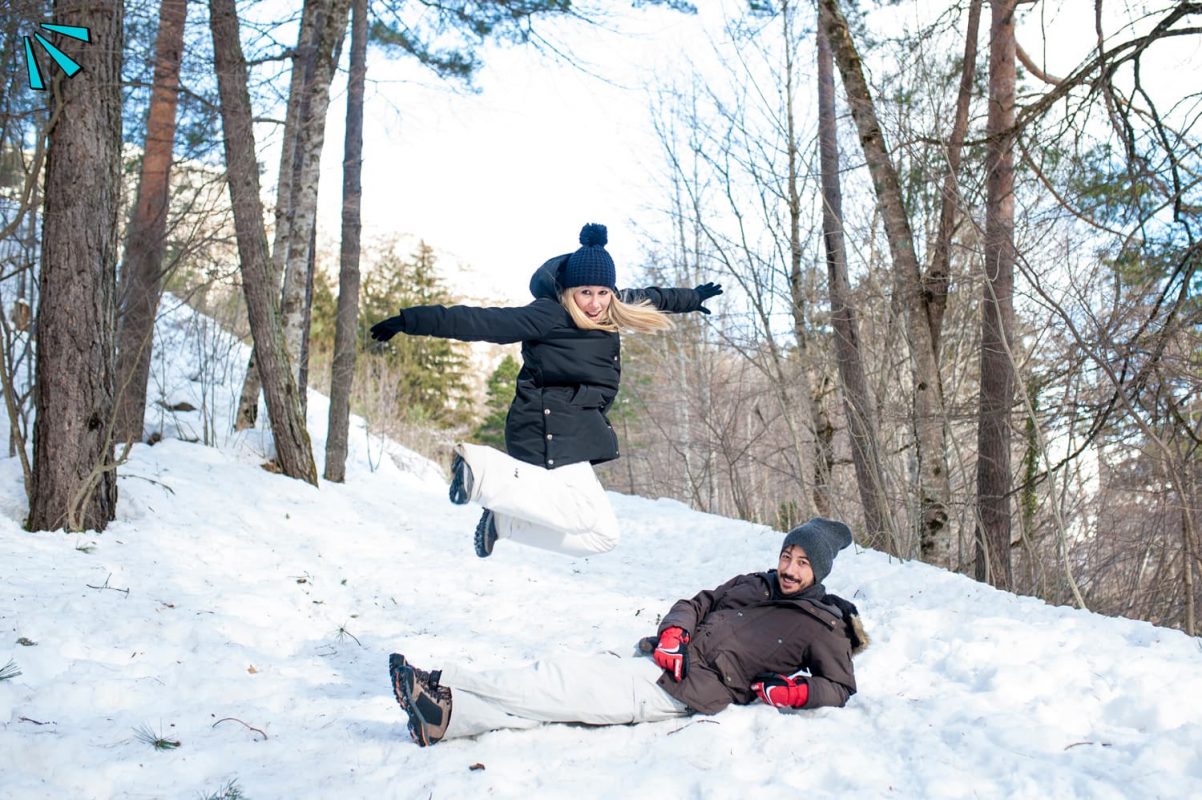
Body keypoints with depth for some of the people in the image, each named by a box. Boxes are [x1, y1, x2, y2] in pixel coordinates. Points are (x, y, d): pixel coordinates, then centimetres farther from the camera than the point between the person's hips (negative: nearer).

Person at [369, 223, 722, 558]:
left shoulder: (611, 311, 12)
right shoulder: (550, 316, -12)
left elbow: (648, 298, 32)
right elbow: (483, 322, -17)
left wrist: (692, 297, 48)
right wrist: (411, 321, -21)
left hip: (574, 430, 9)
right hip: (550, 428, -9)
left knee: (602, 535, 5)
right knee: (582, 514, -23)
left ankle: (503, 522, 8)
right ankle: (482, 471, -19)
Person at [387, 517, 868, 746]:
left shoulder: (822, 625, 6)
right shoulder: (752, 585, 22)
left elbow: (840, 688, 3)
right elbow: (696, 603, 22)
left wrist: (794, 692, -16)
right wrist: (672, 632, 0)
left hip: (688, 692, -6)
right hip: (659, 665, 6)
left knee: (563, 688, -17)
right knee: (561, 676, -13)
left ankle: (446, 689, -21)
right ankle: (441, 714, -21)